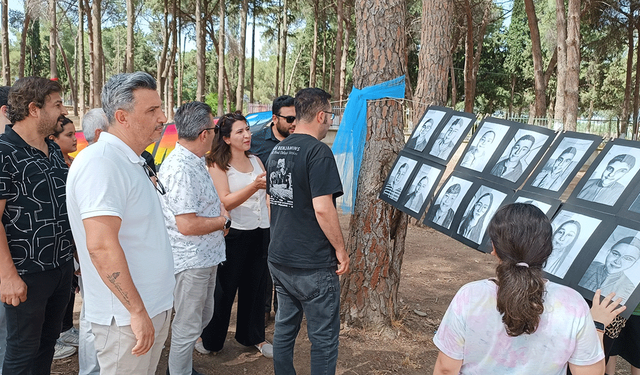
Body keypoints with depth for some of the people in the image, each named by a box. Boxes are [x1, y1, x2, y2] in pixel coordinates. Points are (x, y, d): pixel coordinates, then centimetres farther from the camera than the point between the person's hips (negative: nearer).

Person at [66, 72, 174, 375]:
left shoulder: (132, 162, 12)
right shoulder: (101, 162, -21)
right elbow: (101, 246, -28)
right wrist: (137, 311, -25)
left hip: (154, 307, 10)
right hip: (127, 316, -9)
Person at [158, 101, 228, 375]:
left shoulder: (195, 162, 9)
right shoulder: (180, 168, -24)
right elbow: (187, 225, -27)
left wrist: (219, 214, 4)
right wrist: (223, 220, -12)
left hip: (205, 256, 11)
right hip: (190, 260, -11)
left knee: (203, 316, 24)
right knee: (187, 326, 5)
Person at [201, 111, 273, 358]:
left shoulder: (256, 161, 12)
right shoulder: (217, 165, -6)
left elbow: (267, 194, 18)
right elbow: (225, 202, -18)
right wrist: (254, 186, -28)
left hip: (260, 233, 5)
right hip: (234, 235, -5)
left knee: (255, 286, 14)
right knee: (224, 289, 4)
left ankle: (253, 336, 29)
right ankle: (211, 340, 21)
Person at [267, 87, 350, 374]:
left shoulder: (277, 150, 10)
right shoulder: (318, 151, -16)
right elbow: (322, 208, -22)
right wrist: (341, 250, -11)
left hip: (278, 259, 8)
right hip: (314, 265, -8)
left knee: (284, 328, 18)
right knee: (324, 339, 5)